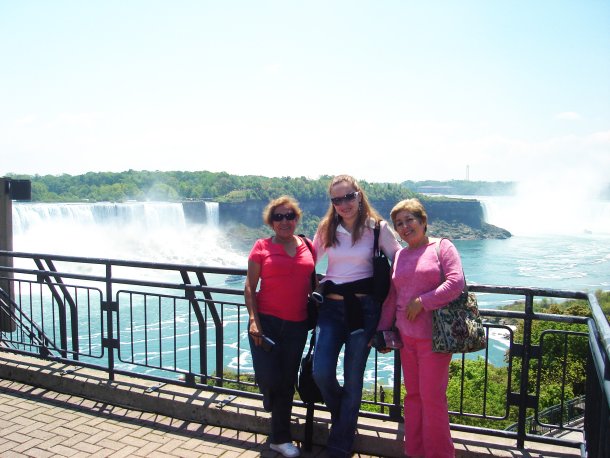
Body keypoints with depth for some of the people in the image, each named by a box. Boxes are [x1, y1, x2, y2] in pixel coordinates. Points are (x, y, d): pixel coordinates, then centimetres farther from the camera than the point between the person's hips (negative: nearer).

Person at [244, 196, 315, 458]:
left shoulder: (307, 246, 6)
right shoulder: (262, 247, -2)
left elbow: (312, 282, 14)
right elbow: (250, 287, -3)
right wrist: (254, 320, -12)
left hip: (297, 325, 3)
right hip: (267, 322, -2)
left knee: (286, 382, 10)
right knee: (268, 379, -6)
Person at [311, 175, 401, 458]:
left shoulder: (377, 227, -1)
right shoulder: (326, 229, 7)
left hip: (363, 307, -2)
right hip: (331, 306, 2)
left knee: (352, 379, 3)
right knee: (321, 373, -8)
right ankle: (342, 413, 28)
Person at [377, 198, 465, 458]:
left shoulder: (442, 246, 0)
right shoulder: (399, 256, 15)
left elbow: (456, 282, -13)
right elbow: (391, 297, 17)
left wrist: (421, 302, -14)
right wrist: (383, 330, 12)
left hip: (433, 336, -5)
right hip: (406, 336, 5)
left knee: (432, 397, -2)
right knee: (413, 395, 11)